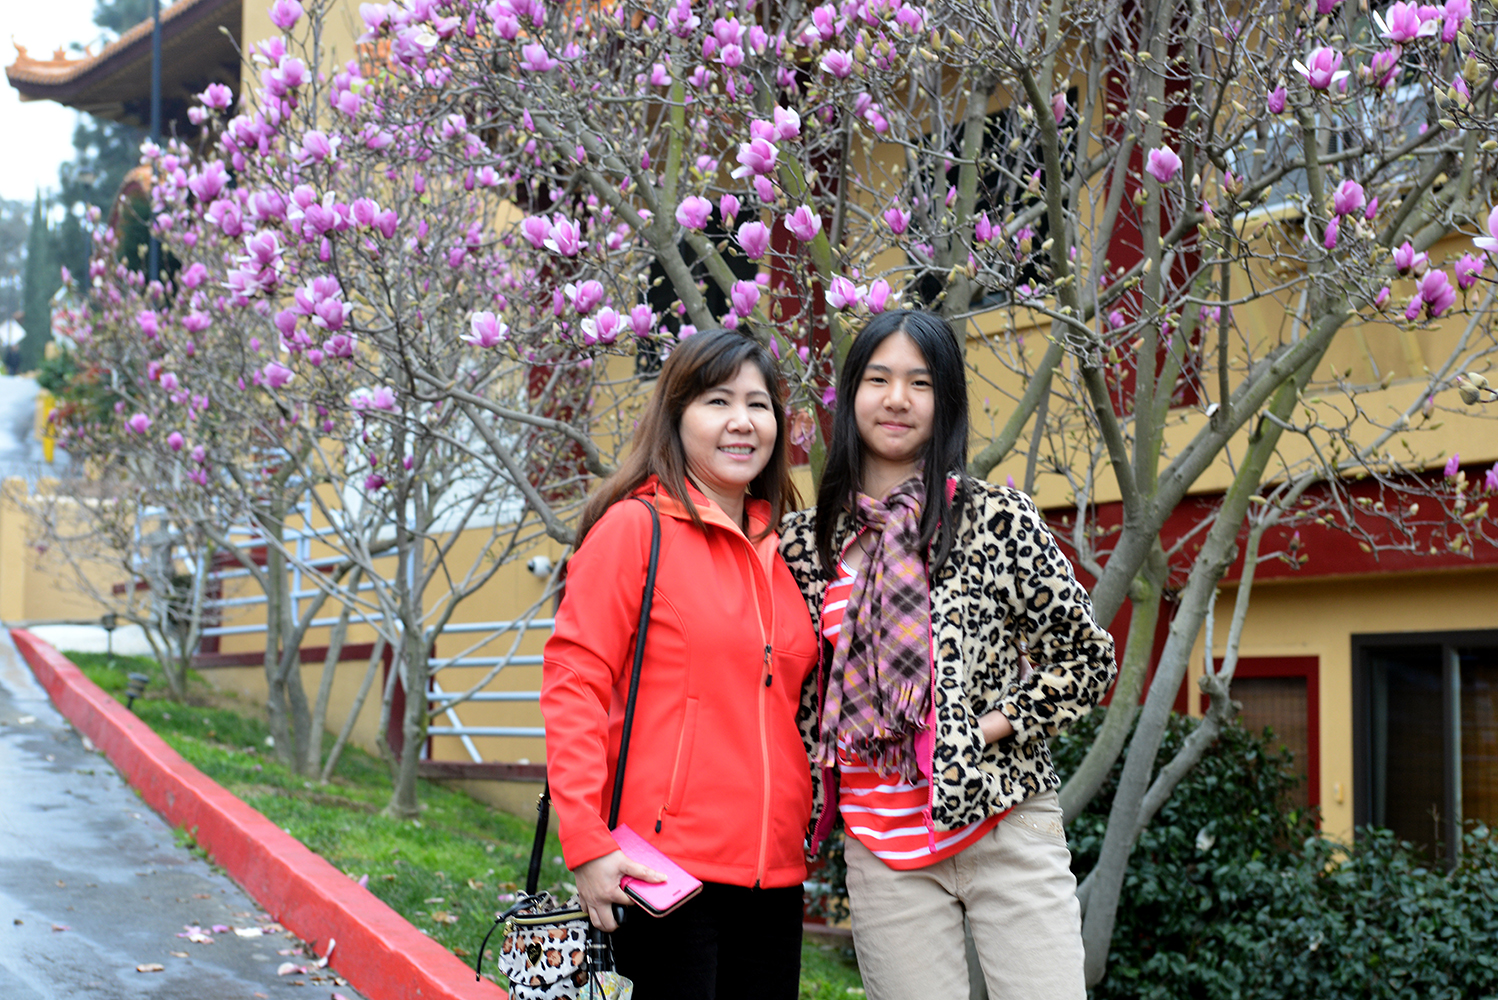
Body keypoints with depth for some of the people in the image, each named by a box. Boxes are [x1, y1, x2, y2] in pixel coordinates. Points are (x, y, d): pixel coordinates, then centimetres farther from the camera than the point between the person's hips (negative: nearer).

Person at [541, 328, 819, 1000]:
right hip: (666, 868, -6)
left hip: (773, 869, 6)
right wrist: (587, 842, -16)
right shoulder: (635, 528, -5)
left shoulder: (780, 548, 15)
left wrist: (815, 832, 15)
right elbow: (573, 685, -9)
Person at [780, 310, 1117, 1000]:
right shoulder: (806, 542, 7)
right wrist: (817, 800, 7)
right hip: (882, 851, 2)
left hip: (1006, 828, -2)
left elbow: (1086, 660, 2)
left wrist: (995, 726, -7)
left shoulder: (997, 518, -1)